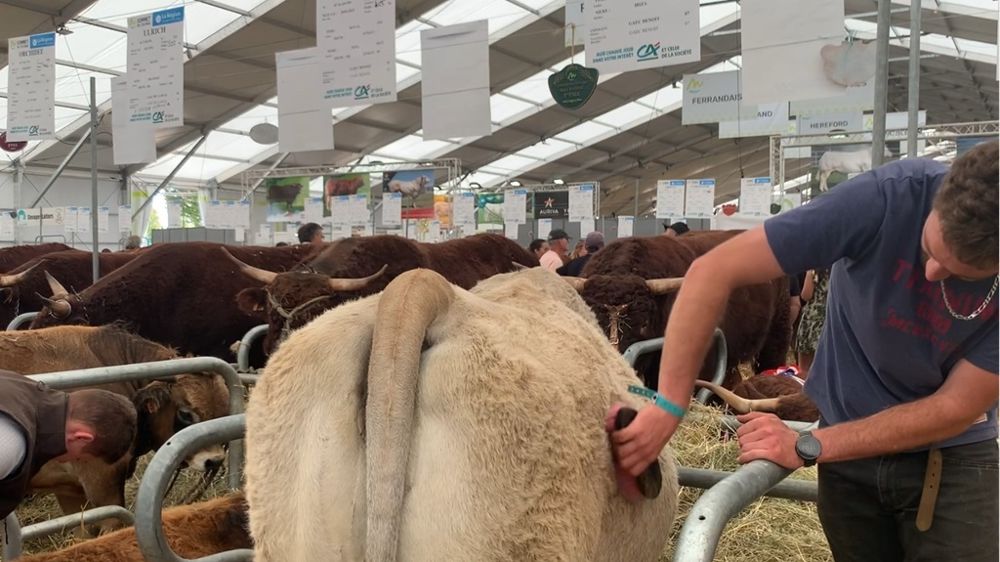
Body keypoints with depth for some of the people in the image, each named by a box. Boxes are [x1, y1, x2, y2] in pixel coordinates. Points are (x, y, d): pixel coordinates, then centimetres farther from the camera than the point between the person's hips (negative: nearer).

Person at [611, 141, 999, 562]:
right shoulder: (890, 196, -26)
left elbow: (957, 407, -18)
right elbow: (713, 271, -28)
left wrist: (807, 447, -25)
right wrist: (667, 408, -33)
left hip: (953, 459, 0)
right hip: (849, 455, 1)